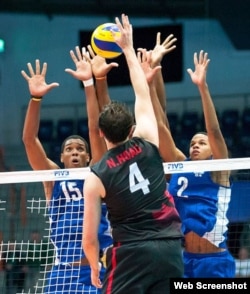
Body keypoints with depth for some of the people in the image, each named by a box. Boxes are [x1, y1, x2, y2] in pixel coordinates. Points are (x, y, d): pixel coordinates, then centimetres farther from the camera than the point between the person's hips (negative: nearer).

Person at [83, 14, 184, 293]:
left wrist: (95, 268, 17)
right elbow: (143, 95, 19)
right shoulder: (146, 145, 3)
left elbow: (89, 238, -2)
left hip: (132, 252, -3)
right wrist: (129, 49, 29)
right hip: (171, 249, 4)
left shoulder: (96, 176, -3)